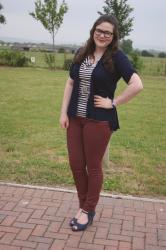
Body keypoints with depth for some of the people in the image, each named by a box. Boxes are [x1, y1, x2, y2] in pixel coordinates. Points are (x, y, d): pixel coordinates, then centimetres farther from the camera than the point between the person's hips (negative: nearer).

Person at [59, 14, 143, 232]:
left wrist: (113, 103, -15)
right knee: (75, 164, 11)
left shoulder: (116, 57, -10)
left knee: (93, 166, 8)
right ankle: (83, 205, 32)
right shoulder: (81, 54, 7)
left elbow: (137, 85, -21)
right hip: (75, 118, 6)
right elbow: (70, 83, 12)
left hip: (99, 120, -5)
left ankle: (89, 211, 27)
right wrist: (63, 112, 5)